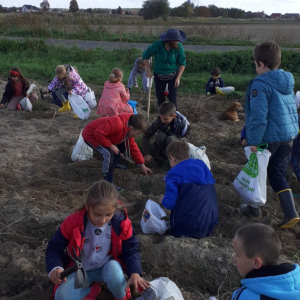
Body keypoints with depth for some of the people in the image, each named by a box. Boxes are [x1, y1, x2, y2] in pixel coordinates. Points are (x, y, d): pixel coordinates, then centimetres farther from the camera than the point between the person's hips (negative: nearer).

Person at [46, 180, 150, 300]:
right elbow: (54, 248, -12)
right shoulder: (73, 222, -23)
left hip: (108, 267, 0)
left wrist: (134, 273, -28)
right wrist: (55, 268, -34)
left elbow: (131, 250, -8)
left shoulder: (122, 223, -20)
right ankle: (92, 289, 7)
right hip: (80, 270, 1)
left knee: (114, 271, -37)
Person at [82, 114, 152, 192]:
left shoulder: (129, 130, -4)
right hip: (90, 135, -9)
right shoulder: (117, 124, -36)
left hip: (101, 135, 10)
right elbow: (98, 133, -36)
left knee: (122, 145, 15)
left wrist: (142, 166, 7)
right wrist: (111, 146, -27)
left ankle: (114, 163, 33)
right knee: (109, 153, -30)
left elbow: (133, 147, 5)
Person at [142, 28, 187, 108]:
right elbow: (145, 55, -4)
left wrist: (178, 78, -16)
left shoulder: (178, 47, -20)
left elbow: (182, 63, -9)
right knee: (160, 97, 13)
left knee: (172, 99, -9)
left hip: (173, 75, -1)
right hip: (159, 76, 1)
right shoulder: (157, 45, -21)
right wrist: (148, 70, -7)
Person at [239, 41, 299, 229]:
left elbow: (258, 116, -23)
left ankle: (254, 209, 30)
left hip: (269, 137, -7)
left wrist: (253, 140, -18)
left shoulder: (260, 85, -18)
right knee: (278, 175, 16)